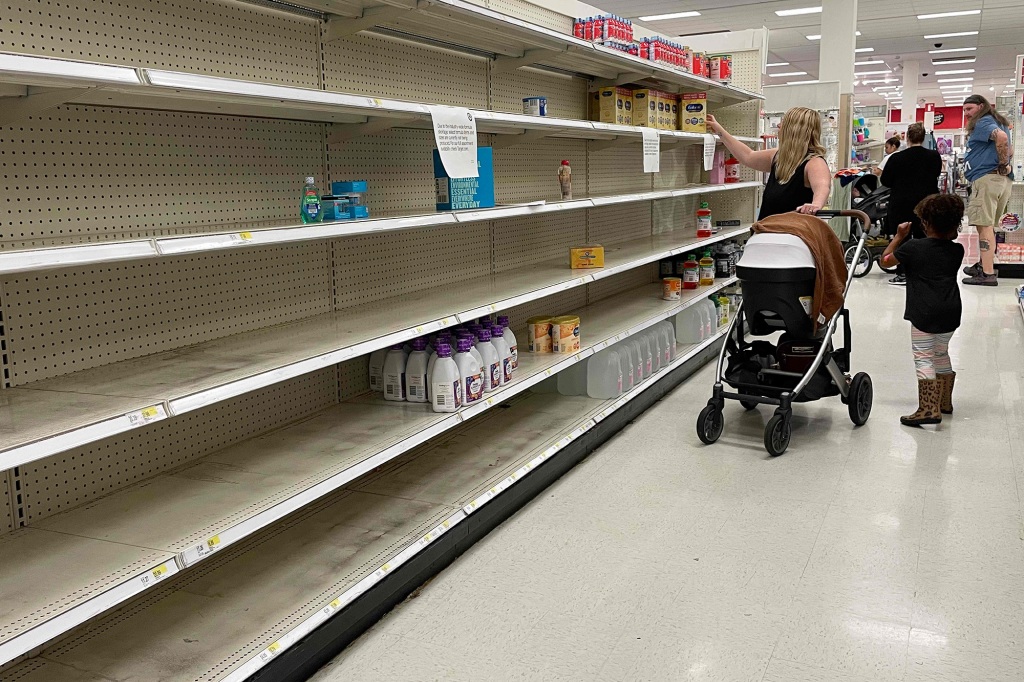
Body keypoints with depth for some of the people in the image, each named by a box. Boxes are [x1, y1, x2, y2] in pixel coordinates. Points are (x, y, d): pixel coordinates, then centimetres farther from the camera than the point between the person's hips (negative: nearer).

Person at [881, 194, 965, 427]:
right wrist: (949, 233, 23)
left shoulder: (913, 248, -7)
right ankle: (944, 402, 34)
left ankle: (928, 409, -15)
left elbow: (886, 260, 6)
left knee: (924, 358, -6)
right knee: (941, 355, 22)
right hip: (951, 313, 6)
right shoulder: (957, 251, 5)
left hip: (924, 314, -6)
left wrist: (899, 236, 16)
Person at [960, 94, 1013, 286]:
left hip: (987, 178, -10)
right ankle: (984, 265, 25)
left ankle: (988, 274, -15)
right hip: (1002, 180, 10)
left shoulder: (983, 123, -6)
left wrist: (1003, 164, -15)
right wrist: (1005, 163, 15)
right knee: (988, 225, 17)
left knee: (984, 225, -12)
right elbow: (1008, 148, 33)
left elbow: (1002, 137, -26)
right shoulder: (997, 122, 25)